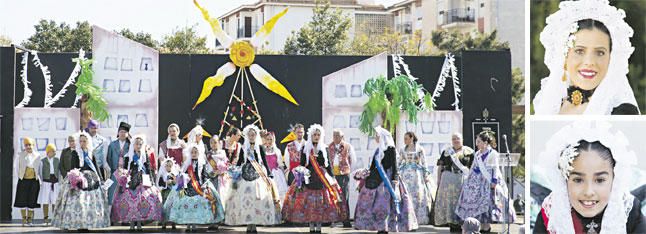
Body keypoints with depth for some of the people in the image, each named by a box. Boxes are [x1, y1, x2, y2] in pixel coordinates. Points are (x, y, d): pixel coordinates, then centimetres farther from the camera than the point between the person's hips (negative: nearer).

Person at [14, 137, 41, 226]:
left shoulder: (37, 156, 6)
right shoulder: (20, 155, 3)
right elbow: (16, 167, 10)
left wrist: (39, 178, 4)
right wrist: (18, 176, 2)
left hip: (34, 181, 1)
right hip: (23, 181, -1)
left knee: (32, 200, 2)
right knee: (23, 200, -2)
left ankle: (30, 220, 9)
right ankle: (24, 220, 3)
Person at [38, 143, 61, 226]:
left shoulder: (57, 160, 8)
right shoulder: (43, 161, 1)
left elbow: (60, 172, 12)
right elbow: (40, 172, 5)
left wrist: (60, 182, 6)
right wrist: (41, 182, -1)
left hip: (55, 182, 2)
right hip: (46, 182, -2)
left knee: (55, 200, 1)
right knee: (46, 201, -2)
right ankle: (45, 217, 2)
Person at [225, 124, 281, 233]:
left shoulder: (260, 148, 6)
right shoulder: (244, 148, 9)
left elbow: (265, 163, 5)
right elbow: (239, 162, 14)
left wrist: (269, 175, -2)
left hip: (258, 177, -1)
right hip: (246, 176, 1)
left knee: (257, 199, -8)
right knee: (245, 200, -6)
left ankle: (254, 225, -4)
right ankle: (248, 225, -2)